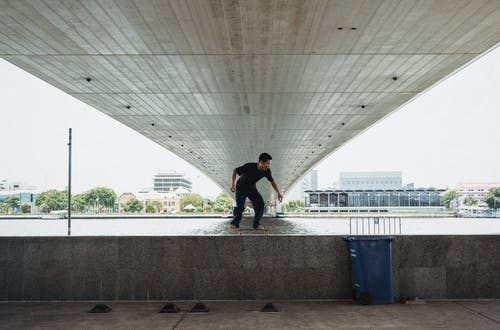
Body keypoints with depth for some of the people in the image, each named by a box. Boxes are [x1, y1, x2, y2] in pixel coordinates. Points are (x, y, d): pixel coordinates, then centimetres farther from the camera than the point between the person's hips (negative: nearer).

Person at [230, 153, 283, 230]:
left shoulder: (266, 171, -19)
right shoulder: (249, 167, -33)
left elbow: (272, 181, -2)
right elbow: (235, 171, -19)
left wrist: (279, 193, -5)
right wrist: (232, 183, -28)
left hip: (252, 189, 4)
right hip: (241, 188, -4)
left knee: (260, 204, -13)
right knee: (240, 207, -17)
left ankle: (256, 224, -1)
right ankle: (234, 223, 7)